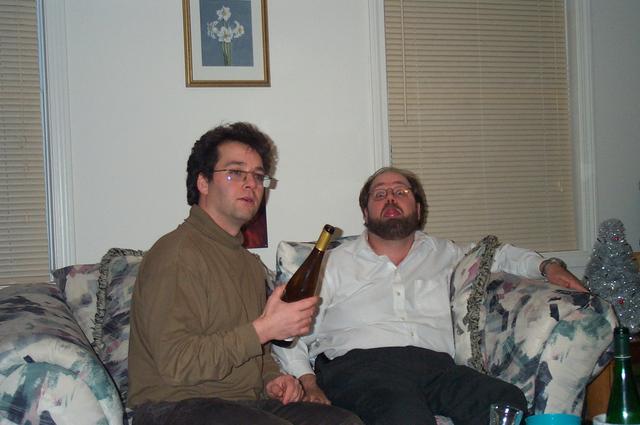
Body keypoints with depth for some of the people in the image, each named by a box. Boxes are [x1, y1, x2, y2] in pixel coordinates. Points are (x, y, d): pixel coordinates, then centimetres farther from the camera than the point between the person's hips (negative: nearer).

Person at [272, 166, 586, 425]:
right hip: (355, 364, -3)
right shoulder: (334, 263, 18)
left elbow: (501, 255, 40)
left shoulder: (443, 255, 28)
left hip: (434, 365, 4)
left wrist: (547, 266, 20)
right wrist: (308, 383, -5)